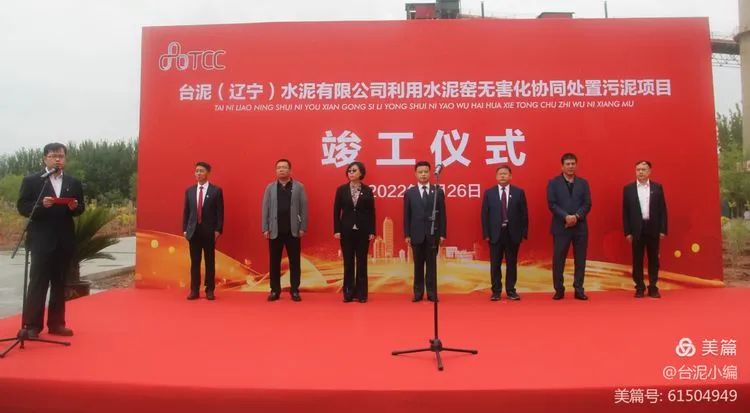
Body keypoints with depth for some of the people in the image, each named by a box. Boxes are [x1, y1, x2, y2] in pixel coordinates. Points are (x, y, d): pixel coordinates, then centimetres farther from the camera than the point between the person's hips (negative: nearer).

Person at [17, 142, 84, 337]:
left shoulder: (74, 183, 10)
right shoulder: (31, 180, 1)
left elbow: (80, 209, 11)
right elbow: (22, 207, -4)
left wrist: (74, 207, -11)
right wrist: (41, 205, -21)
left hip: (65, 240, 4)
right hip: (41, 239, -3)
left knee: (60, 284, 9)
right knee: (37, 283, -3)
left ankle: (56, 323, 17)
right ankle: (32, 325, 3)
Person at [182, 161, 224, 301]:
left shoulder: (216, 190, -1)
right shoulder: (189, 190, 9)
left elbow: (220, 212, -3)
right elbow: (186, 211, 10)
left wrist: (218, 230, -9)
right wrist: (185, 229, 4)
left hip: (209, 231, -3)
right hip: (193, 230, 3)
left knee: (210, 262, 4)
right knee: (194, 262, 6)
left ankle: (210, 290, 11)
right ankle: (194, 290, 13)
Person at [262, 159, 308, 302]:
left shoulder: (299, 187, 3)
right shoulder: (270, 187, 7)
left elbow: (303, 208, 0)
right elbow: (265, 209, 5)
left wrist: (303, 228, -6)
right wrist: (265, 228, -2)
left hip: (293, 230, -1)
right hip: (275, 231, 1)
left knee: (294, 262, 4)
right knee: (274, 262, 6)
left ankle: (294, 290, 12)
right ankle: (275, 290, 15)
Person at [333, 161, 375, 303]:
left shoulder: (367, 190, 2)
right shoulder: (341, 189, 2)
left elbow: (371, 212, 2)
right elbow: (336, 211, 2)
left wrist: (372, 231, -3)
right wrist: (336, 230, -4)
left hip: (363, 231, 0)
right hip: (347, 230, 0)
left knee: (361, 262, 5)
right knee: (348, 263, 6)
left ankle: (361, 293, 12)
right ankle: (348, 293, 14)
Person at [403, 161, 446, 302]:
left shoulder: (438, 192, 4)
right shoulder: (409, 193, 5)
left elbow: (442, 215, 3)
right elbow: (407, 215, 3)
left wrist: (442, 234, -2)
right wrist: (407, 234, -2)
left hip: (433, 234, 0)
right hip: (417, 234, 0)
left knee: (432, 264, 4)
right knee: (418, 265, 7)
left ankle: (432, 293, 11)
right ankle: (418, 292, 15)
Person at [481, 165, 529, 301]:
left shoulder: (519, 192, 3)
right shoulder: (489, 193, 3)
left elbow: (524, 214, 3)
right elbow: (485, 215, 1)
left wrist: (524, 233, -3)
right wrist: (486, 234, -5)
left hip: (513, 233, 0)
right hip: (495, 233, 0)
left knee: (512, 263, 7)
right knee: (495, 264, 5)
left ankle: (511, 290, 18)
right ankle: (496, 291, 15)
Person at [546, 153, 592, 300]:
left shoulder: (583, 183, 11)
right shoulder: (553, 182, 4)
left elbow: (587, 204, 3)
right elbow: (552, 204, -5)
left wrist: (577, 216, -14)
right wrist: (566, 217, -17)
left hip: (580, 226, 2)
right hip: (561, 226, -2)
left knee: (580, 259, 5)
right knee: (558, 260, 0)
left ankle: (579, 289, 13)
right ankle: (559, 290, 10)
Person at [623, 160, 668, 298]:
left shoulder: (657, 187, 5)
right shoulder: (628, 188, 3)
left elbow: (662, 210, 4)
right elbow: (625, 212, 1)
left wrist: (663, 230, -3)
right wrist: (627, 232, -4)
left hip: (653, 229, 1)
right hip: (637, 229, -1)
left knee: (653, 259, 7)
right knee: (637, 260, 4)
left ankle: (653, 287, 15)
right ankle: (639, 288, 12)